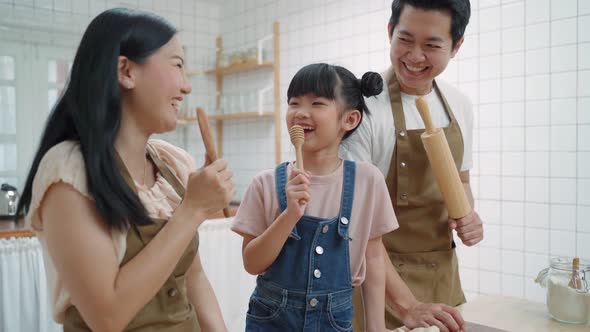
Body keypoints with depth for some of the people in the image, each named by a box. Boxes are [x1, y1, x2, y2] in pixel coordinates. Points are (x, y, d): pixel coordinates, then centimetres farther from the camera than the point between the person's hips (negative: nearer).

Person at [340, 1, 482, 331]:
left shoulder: (460, 106, 0)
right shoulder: (362, 107, -19)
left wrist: (467, 217, -7)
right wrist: (404, 305, -23)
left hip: (444, 275, 6)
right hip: (379, 279, -6)